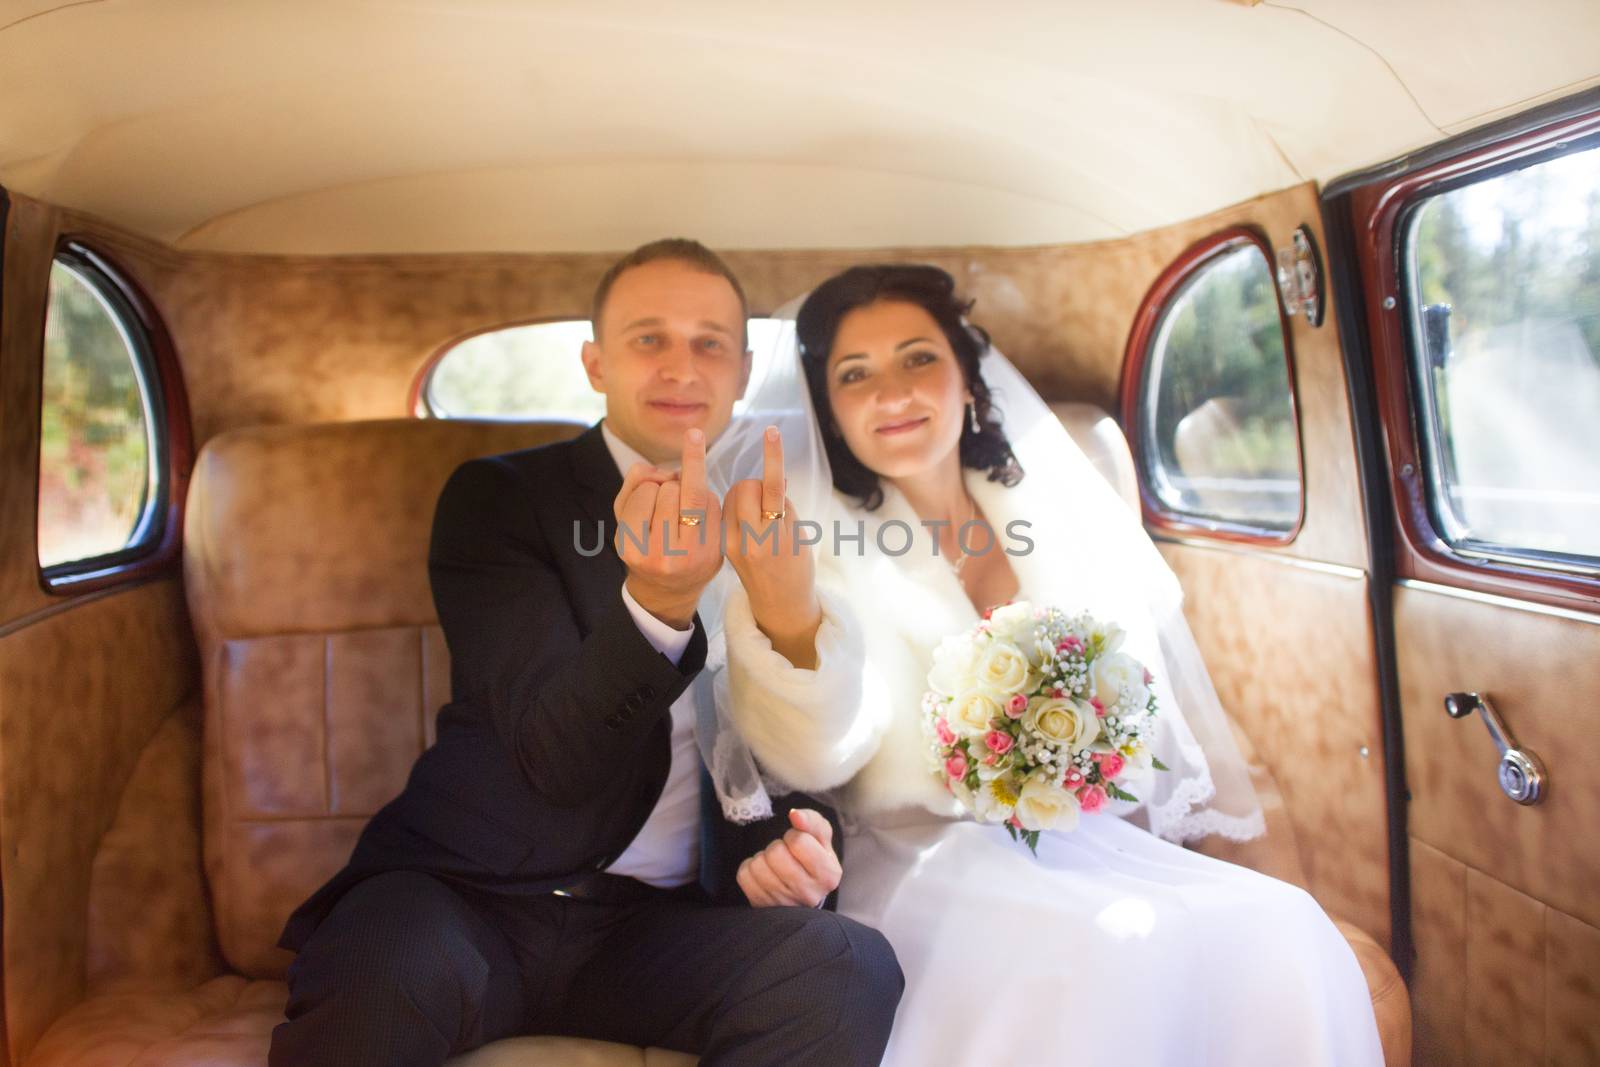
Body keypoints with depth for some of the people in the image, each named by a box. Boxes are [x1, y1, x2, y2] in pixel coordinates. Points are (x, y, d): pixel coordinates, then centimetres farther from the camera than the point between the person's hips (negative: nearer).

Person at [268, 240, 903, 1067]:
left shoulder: (764, 521, 8)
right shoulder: (496, 498, -3)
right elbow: (556, 756, -14)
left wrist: (784, 842, -12)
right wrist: (659, 602, -32)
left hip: (659, 920, 3)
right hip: (471, 895, -2)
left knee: (852, 969, -25)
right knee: (383, 974, -35)